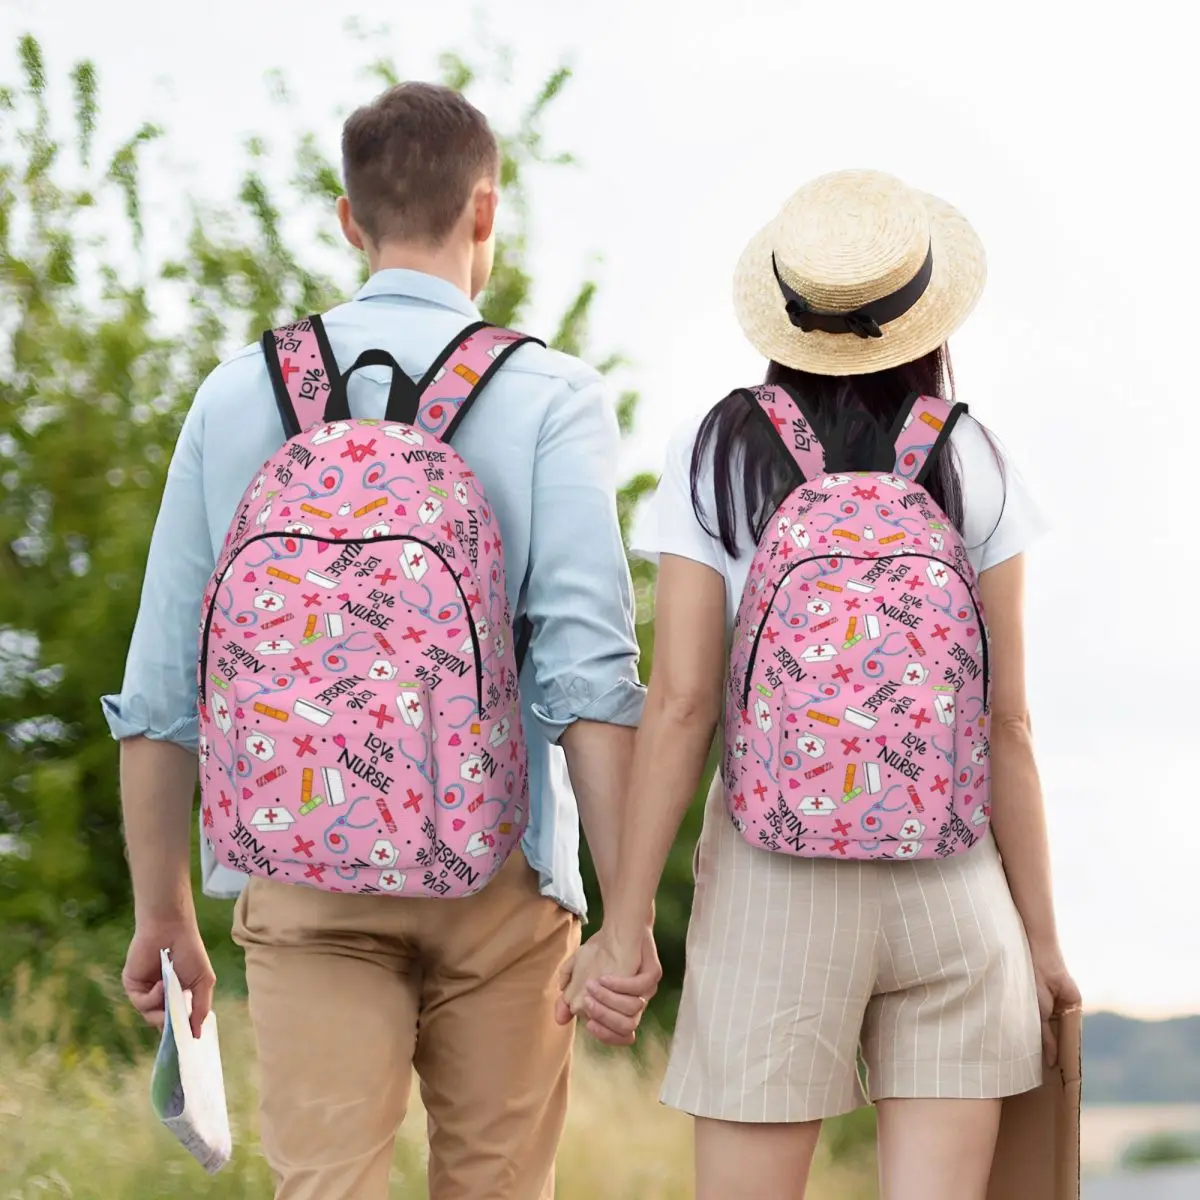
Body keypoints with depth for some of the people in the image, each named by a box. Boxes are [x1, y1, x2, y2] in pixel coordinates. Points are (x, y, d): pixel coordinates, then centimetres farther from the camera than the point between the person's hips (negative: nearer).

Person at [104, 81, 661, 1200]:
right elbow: (588, 666, -12)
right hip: (496, 871, -1)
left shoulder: (240, 393, 6)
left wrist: (162, 912, 15)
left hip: (302, 875, 1)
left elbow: (161, 683, 7)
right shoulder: (548, 396, -2)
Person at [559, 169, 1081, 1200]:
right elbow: (1007, 723, 0)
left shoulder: (718, 458, -2)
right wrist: (1041, 933, 7)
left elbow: (680, 704, -8)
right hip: (953, 882, 1)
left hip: (773, 887, -1)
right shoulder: (972, 468, 0)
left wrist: (625, 924, -3)